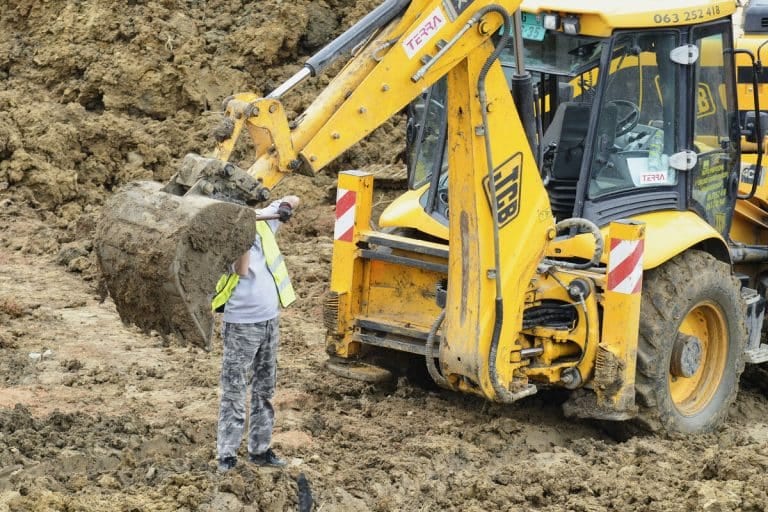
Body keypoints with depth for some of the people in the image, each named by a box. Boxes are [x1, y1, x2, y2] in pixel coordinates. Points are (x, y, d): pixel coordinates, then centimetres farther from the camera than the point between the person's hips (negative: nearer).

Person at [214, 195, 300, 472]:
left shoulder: (262, 221, 3)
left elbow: (293, 200, 10)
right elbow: (242, 270, -27)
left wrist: (286, 206, -13)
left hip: (269, 320, 7)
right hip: (242, 324, -6)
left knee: (264, 390, 15)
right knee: (234, 392, -2)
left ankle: (259, 449, 25)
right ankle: (226, 454, 3)